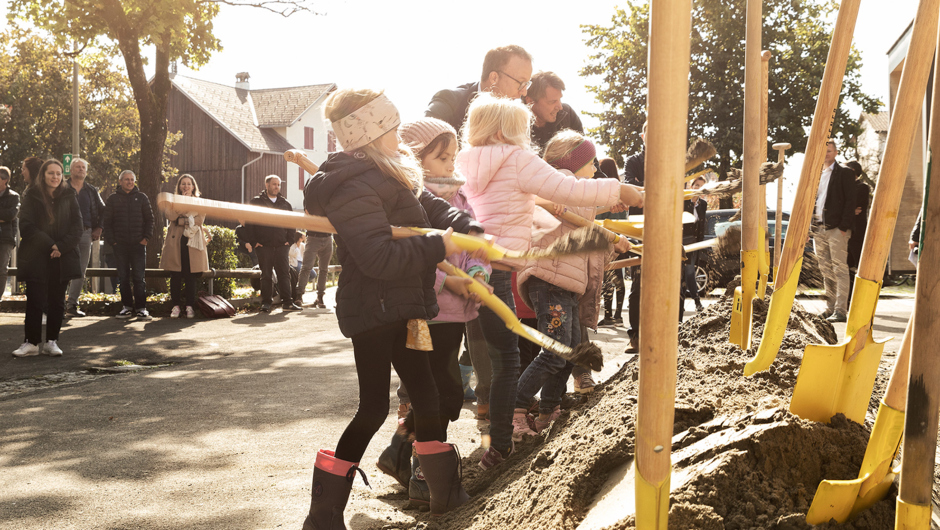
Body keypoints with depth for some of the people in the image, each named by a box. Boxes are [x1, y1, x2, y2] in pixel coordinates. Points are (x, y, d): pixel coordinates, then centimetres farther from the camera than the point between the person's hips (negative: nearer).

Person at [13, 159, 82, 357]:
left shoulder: (69, 197, 7)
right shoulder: (31, 196, 2)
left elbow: (77, 227, 2)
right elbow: (26, 226, -5)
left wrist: (61, 246, -12)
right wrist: (48, 245, -14)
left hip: (62, 257, 2)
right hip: (36, 257, -2)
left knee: (57, 301, 4)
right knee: (35, 300, -4)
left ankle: (52, 341, 11)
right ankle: (31, 342, 2)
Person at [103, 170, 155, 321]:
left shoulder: (141, 197, 8)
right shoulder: (113, 198, 8)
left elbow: (149, 219, 8)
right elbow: (107, 221, 7)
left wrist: (147, 237, -3)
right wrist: (111, 240, -3)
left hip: (138, 243, -1)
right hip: (120, 244, 1)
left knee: (139, 277, -3)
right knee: (124, 277, 5)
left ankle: (141, 308, -1)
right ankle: (127, 307, 11)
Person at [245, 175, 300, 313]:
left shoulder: (285, 203, 14)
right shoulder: (256, 202, 3)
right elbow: (248, 223, 0)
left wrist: (289, 240, 6)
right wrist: (252, 242, -7)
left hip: (282, 246, 3)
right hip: (264, 246, -3)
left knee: (284, 273, 1)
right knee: (266, 275, 1)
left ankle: (287, 302, 4)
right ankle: (266, 303, 7)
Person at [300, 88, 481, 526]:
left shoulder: (389, 173, 10)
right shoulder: (355, 187, -22)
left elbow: (432, 207, 9)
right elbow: (380, 256, -29)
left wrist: (469, 230, -8)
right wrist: (438, 246, -19)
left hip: (397, 307, 10)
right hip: (372, 310, -10)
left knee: (425, 395, 16)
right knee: (374, 407, -5)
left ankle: (446, 492, 30)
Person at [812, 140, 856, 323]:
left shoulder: (844, 173, -1)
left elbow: (850, 201, -7)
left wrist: (843, 227, -15)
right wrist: (811, 225, 9)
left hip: (836, 228, -7)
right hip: (818, 228, 7)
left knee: (840, 269, -8)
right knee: (826, 271, 9)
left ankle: (841, 310, -10)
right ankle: (830, 307, 15)